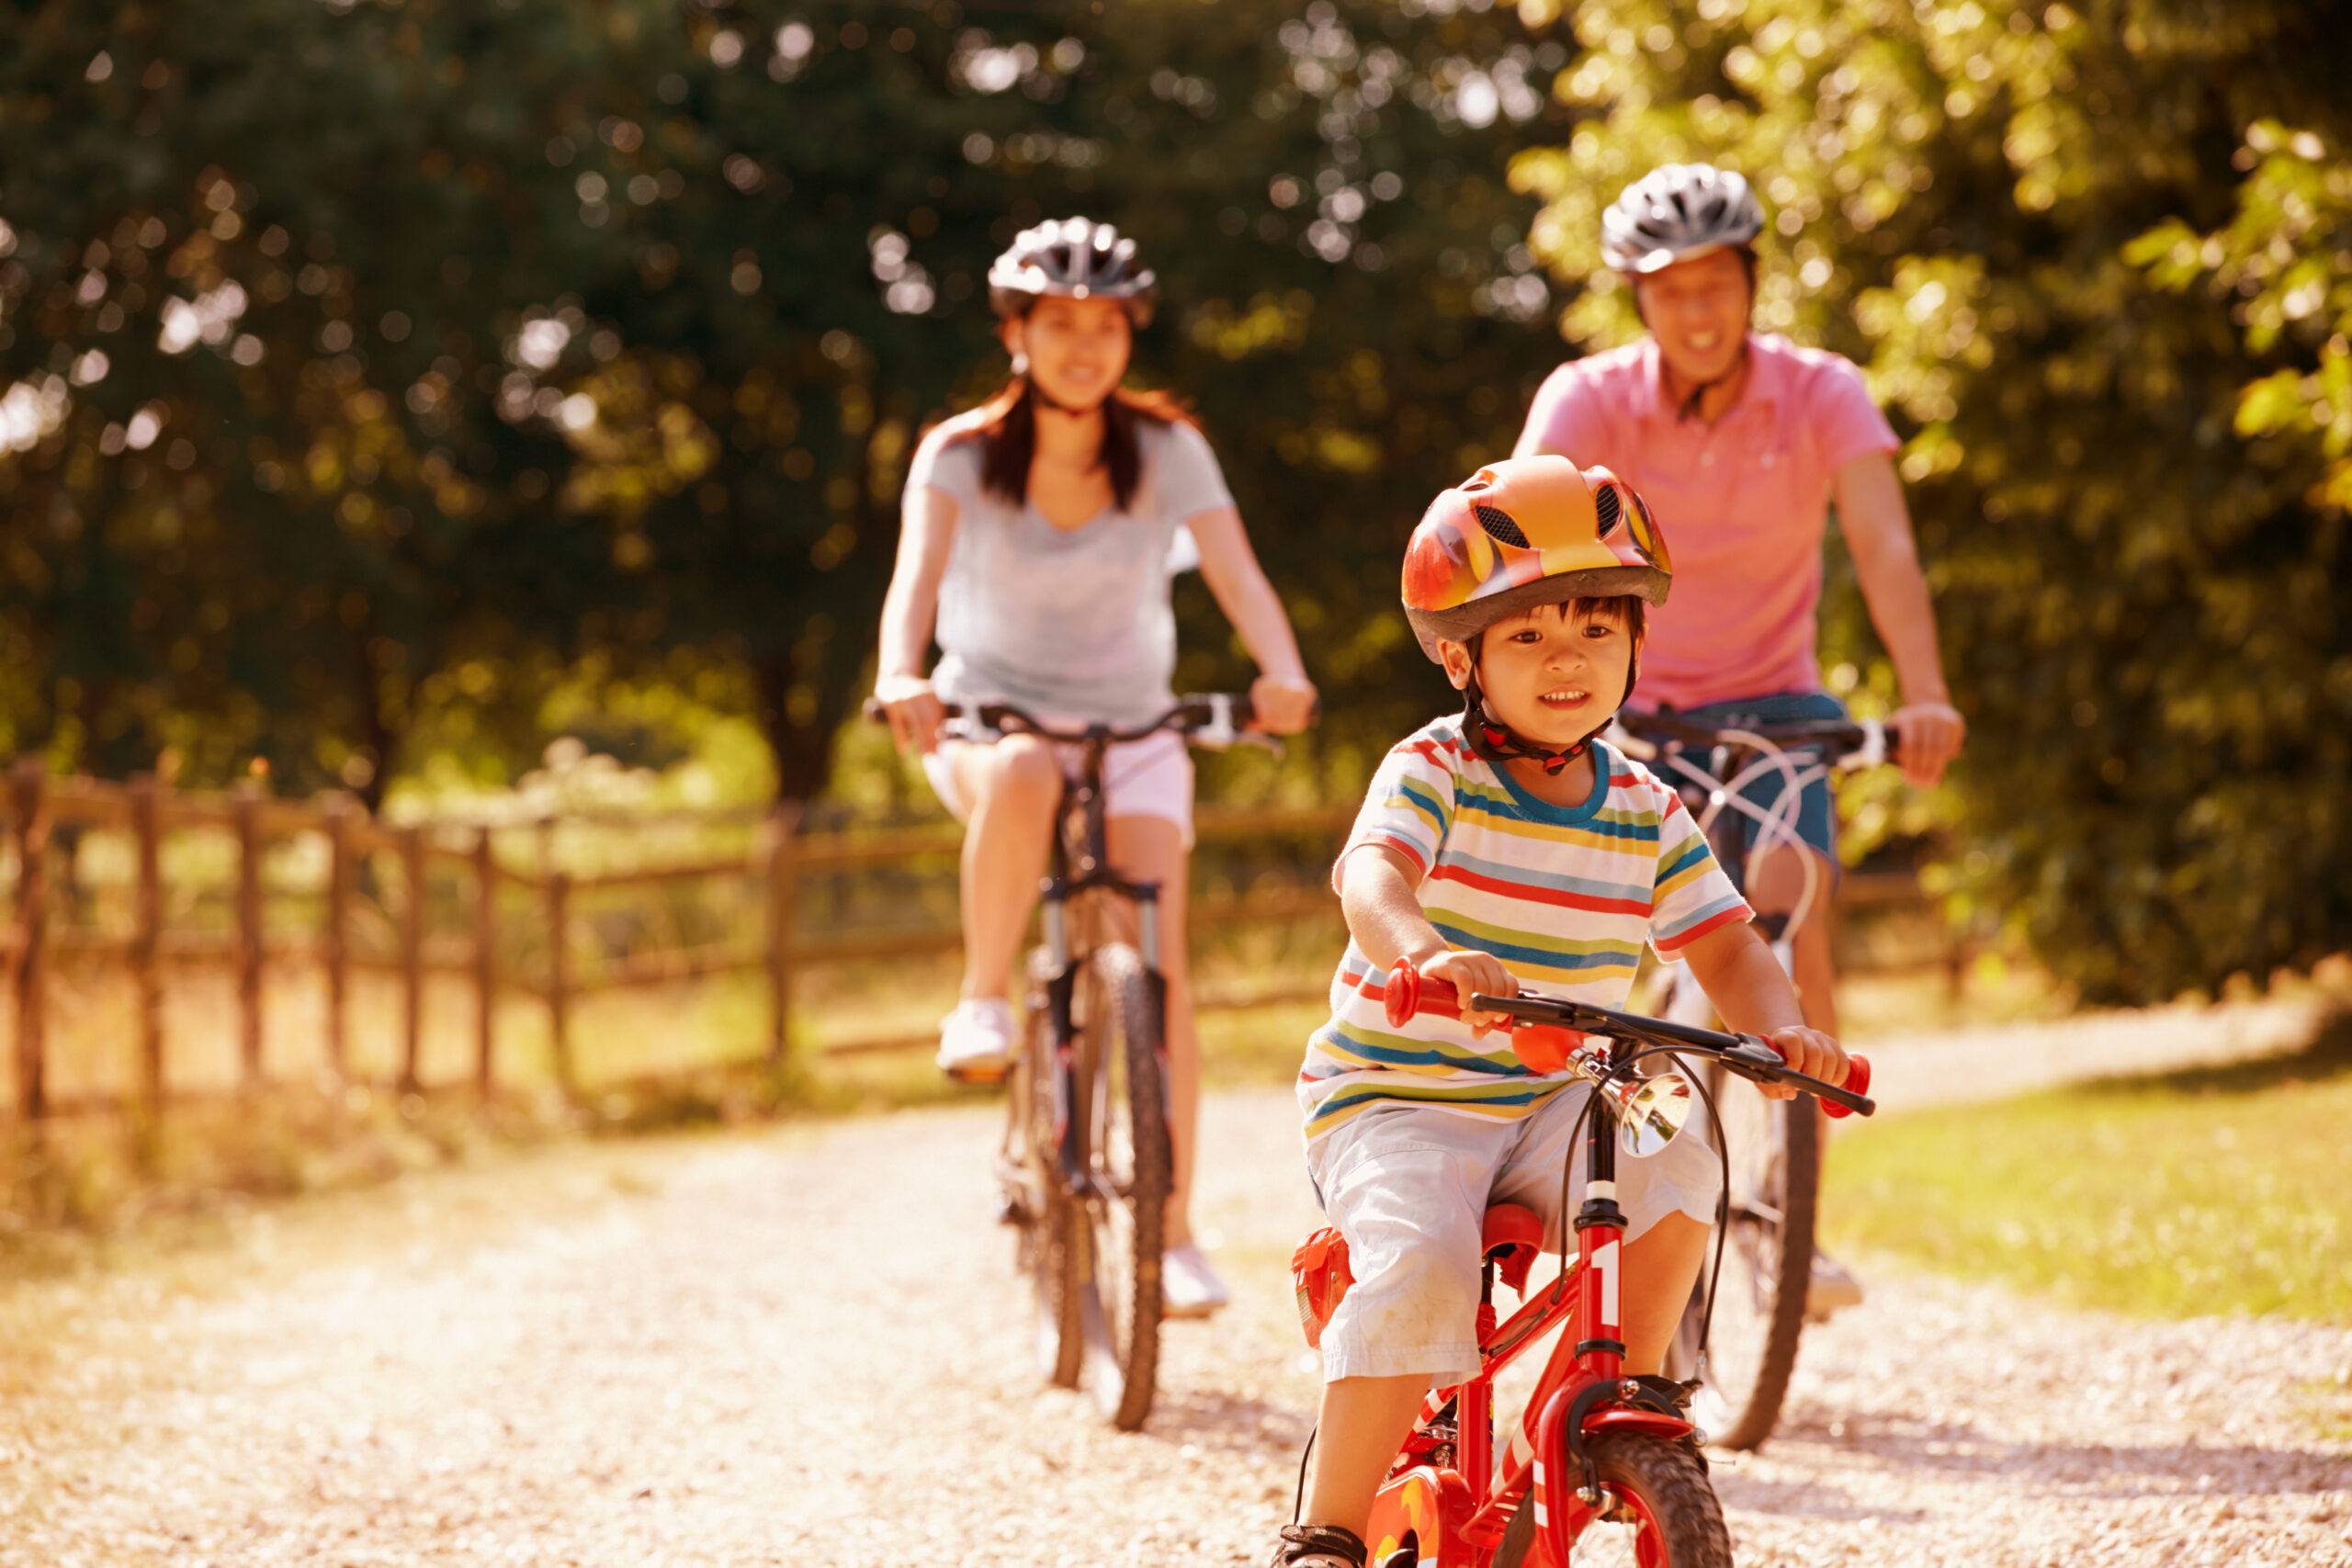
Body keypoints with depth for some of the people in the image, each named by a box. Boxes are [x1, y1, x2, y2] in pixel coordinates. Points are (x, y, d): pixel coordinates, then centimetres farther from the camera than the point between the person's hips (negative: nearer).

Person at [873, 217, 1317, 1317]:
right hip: (992, 715, -1)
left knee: (1156, 962, -16)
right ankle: (983, 1002, -22)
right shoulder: (963, 454, -9)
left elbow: (1236, 574, -19)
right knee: (1024, 778, -40)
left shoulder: (1164, 449, -7)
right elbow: (918, 572, -24)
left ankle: (1173, 1236, -11)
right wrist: (901, 676, -46)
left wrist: (1283, 674, -40)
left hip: (1132, 729, 1)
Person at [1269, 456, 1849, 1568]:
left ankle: (1629, 1395, -1)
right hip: (1395, 1098, -4)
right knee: (1422, 1267, -30)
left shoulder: (1645, 814, 5)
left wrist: (1780, 1027, -18)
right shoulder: (1432, 773, -11)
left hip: (1549, 1102, 4)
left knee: (1670, 1169, -24)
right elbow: (1372, 876, -30)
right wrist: (1419, 949, -53)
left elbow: (1724, 948, 6)